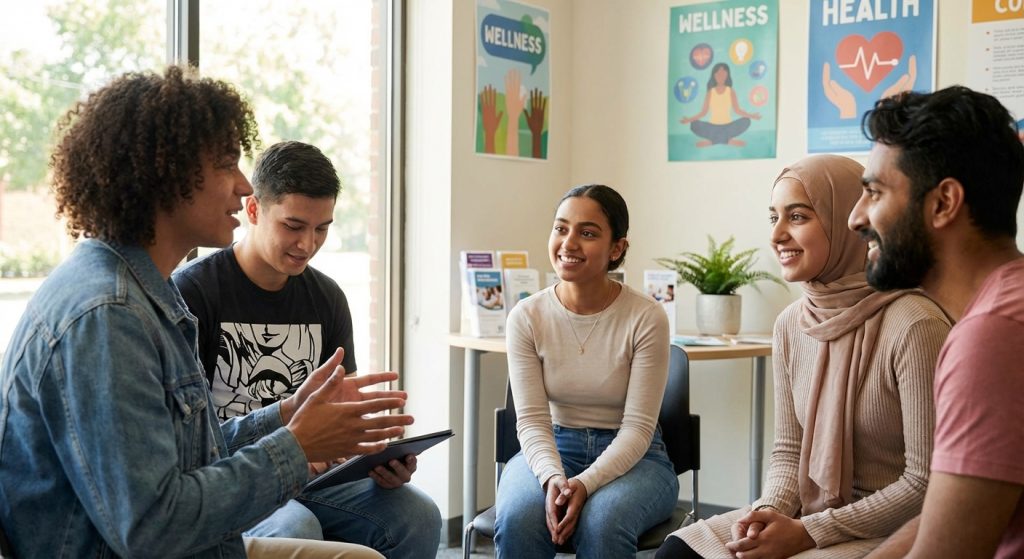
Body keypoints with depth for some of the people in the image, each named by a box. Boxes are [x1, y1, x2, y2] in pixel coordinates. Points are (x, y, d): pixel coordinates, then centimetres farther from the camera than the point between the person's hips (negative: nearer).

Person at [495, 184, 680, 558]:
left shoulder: (646, 318, -11)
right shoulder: (527, 317, -4)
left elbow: (637, 427, -13)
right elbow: (532, 419, -7)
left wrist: (585, 483, -28)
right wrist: (553, 478, -27)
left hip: (632, 457, -2)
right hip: (551, 450, 2)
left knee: (603, 522, -35)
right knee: (518, 518, -31)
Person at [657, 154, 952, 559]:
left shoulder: (912, 326, -19)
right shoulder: (790, 324, 2)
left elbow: (926, 481, -17)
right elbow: (789, 449, 10)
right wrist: (770, 512, -9)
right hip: (810, 513, 6)